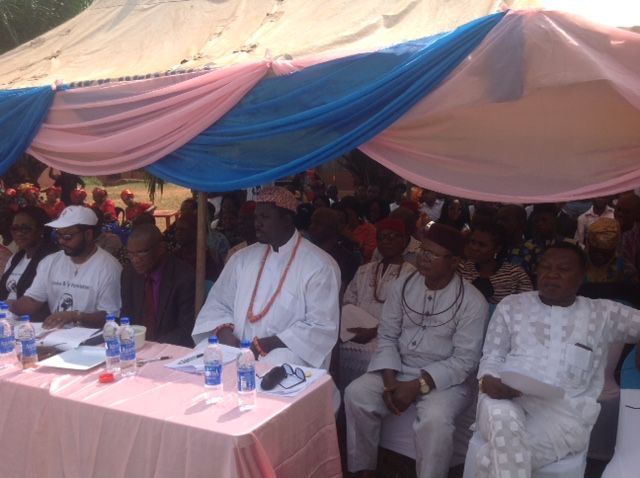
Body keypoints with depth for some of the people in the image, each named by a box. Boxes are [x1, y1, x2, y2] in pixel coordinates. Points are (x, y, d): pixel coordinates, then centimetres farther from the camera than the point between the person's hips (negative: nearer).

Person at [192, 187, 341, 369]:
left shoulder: (319, 266, -5)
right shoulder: (242, 258, 13)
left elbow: (322, 328, -10)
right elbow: (218, 303, 15)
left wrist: (268, 344, -16)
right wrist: (223, 330, -7)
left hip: (286, 358, -5)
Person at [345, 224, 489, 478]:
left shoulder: (472, 301, -13)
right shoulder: (402, 286, 1)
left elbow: (464, 360, -15)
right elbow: (387, 336, 1)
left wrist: (418, 386, -23)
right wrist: (390, 381, -14)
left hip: (447, 379, -4)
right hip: (398, 371, 4)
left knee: (435, 419, -33)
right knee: (356, 394, -17)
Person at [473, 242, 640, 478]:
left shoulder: (603, 313, 14)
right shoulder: (511, 305, 14)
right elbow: (491, 357, 11)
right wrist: (487, 380, -11)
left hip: (565, 411, -1)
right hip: (506, 399, 2)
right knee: (503, 419, -37)